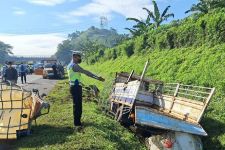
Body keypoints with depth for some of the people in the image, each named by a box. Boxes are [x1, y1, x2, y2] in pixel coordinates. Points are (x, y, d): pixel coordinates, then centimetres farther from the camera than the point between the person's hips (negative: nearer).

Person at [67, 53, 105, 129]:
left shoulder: (70, 65, 16)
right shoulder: (74, 66, -17)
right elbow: (86, 72, -24)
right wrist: (97, 77, -27)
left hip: (74, 86, 11)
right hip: (76, 87, -11)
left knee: (77, 104, 19)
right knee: (77, 105, -7)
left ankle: (77, 121, 31)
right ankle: (77, 124, -1)